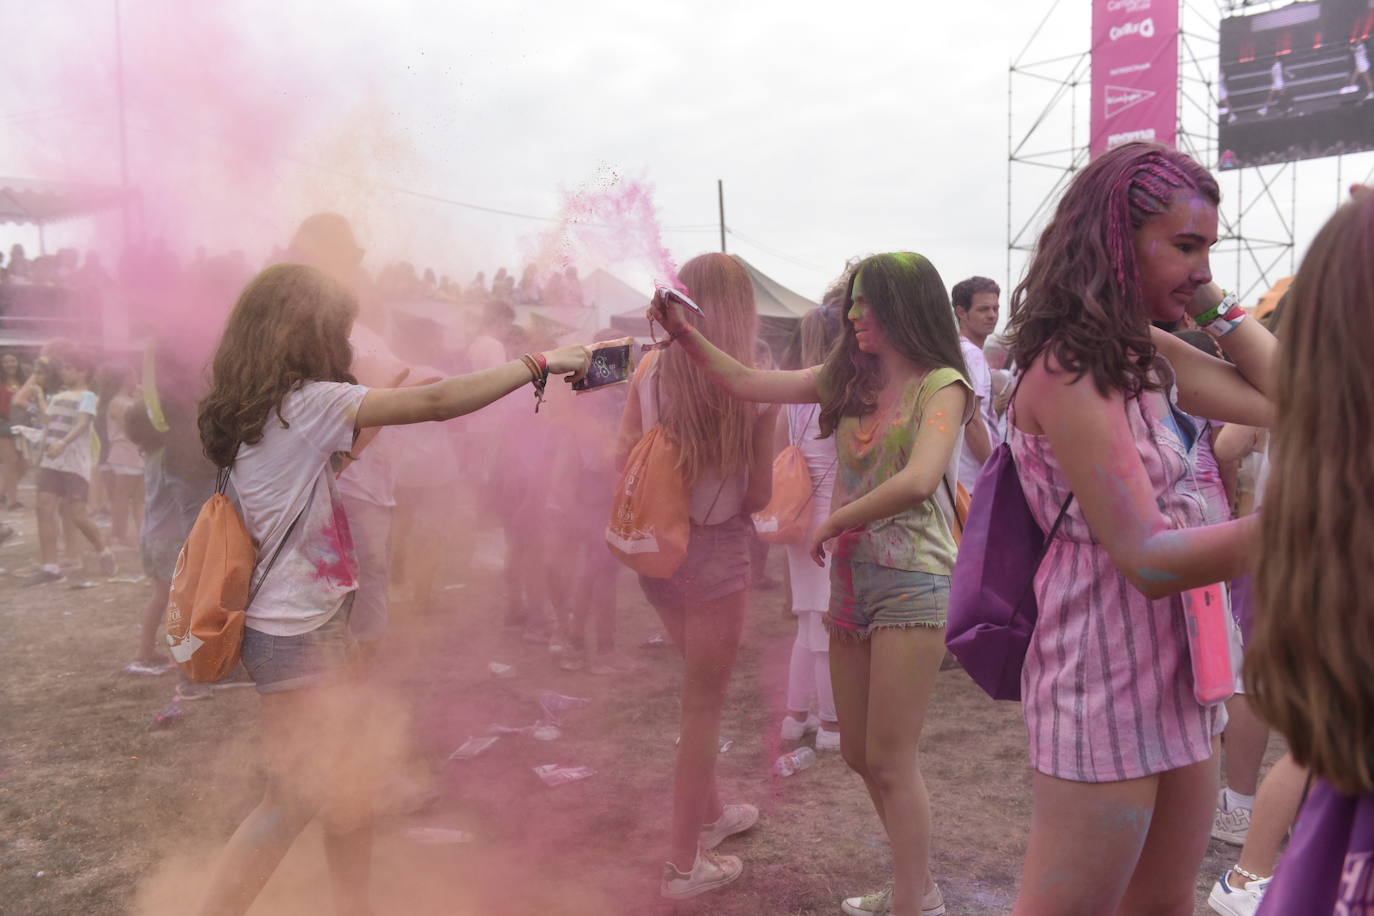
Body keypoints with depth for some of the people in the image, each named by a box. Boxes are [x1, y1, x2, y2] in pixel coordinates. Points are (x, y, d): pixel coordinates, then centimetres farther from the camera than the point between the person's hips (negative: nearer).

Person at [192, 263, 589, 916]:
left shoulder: (267, 409, 8)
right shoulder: (304, 401, -19)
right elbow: (438, 403, -22)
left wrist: (378, 411, 9)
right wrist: (542, 363, -16)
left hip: (315, 622, 9)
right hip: (296, 633, -9)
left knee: (350, 782, 15)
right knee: (293, 801, 0)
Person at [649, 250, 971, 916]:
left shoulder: (941, 385, -10)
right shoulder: (850, 378, 9)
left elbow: (918, 481, -27)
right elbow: (747, 383, 11)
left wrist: (832, 523, -17)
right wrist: (685, 334, 4)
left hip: (910, 584, -7)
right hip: (851, 578, 7)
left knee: (890, 762, -1)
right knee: (859, 755, 14)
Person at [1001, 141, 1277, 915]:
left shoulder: (1145, 355, 9)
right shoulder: (1068, 373, -19)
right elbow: (1147, 558, -24)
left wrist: (1215, 305, 4)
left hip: (1177, 671, 9)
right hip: (1108, 680, -9)